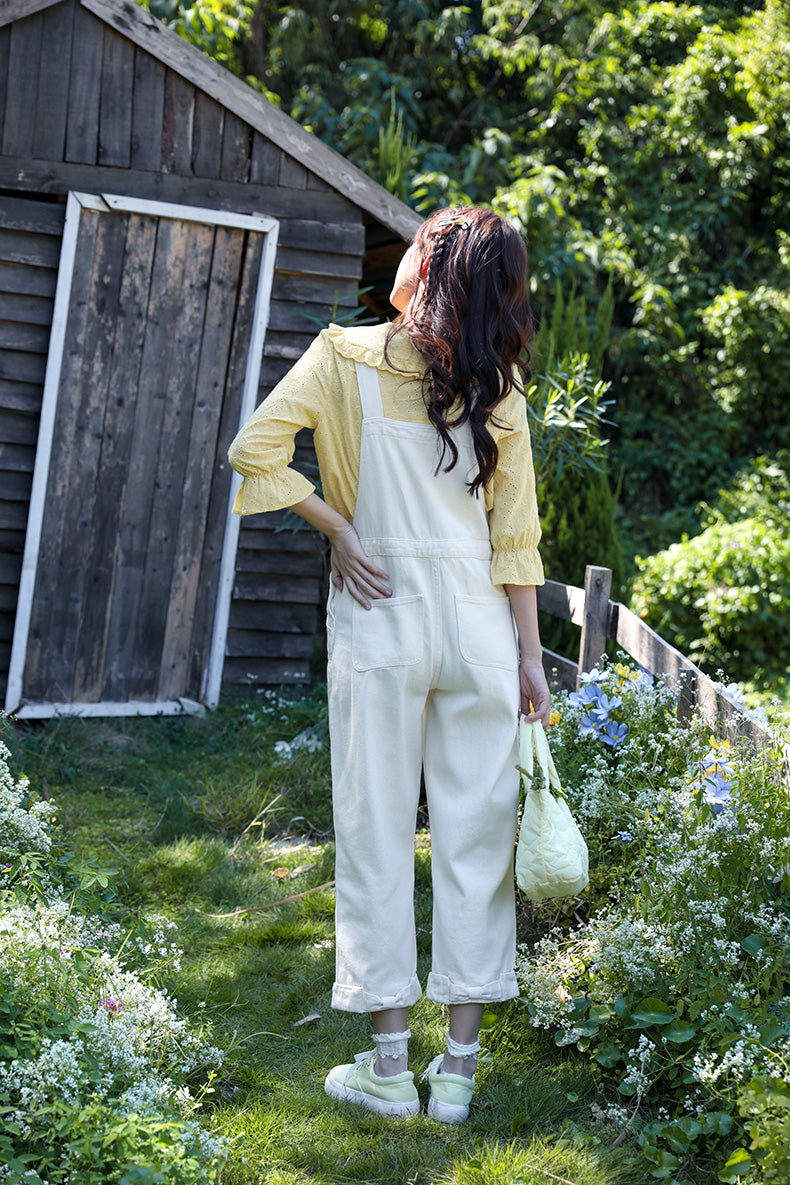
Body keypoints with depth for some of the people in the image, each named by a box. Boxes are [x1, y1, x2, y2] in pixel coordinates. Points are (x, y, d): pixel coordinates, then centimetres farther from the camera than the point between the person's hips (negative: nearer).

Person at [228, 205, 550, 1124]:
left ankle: (389, 1065, 10)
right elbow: (516, 534, 3)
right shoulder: (498, 387, 5)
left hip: (380, 618, -2)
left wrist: (341, 530, -3)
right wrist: (528, 654, 7)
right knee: (476, 832, 7)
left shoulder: (347, 357, -2)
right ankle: (459, 1066, 12)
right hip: (478, 624, 2)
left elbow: (255, 448, -11)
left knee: (377, 832, 5)